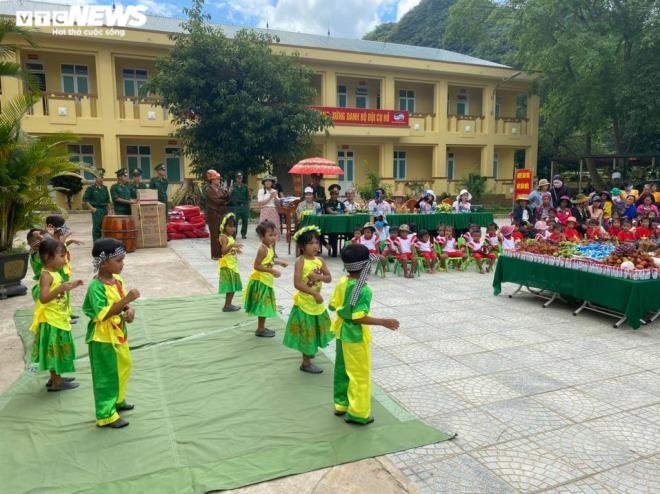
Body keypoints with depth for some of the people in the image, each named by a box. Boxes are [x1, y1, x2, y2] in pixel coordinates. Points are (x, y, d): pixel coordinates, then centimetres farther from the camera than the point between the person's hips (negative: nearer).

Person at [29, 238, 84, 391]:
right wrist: (61, 289, -38)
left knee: (58, 350, 18)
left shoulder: (55, 273, 10)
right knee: (55, 350, -1)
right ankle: (56, 382, 8)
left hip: (60, 319, 10)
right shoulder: (46, 275, -19)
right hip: (51, 321, -10)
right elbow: (43, 298, -29)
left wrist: (70, 286, 15)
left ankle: (56, 377, 30)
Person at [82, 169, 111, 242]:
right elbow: (85, 200, -4)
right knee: (96, 228, -3)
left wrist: (109, 209, 10)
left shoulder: (105, 188, 13)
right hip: (96, 210, -5)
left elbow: (108, 200, 19)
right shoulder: (91, 188, -2)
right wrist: (92, 208, -10)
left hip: (105, 210, 5)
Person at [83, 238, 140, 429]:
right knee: (107, 375, 3)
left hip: (118, 333, 9)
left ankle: (117, 400, 42)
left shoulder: (117, 279, 2)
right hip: (103, 337, -9)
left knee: (124, 367, 22)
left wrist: (130, 310, -9)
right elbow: (104, 313, -30)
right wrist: (127, 300, -36)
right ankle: (106, 415, 16)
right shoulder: (96, 286, -23)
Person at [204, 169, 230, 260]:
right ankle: (215, 255, 3)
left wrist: (225, 191, -9)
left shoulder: (220, 188, 12)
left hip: (222, 214, 6)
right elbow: (216, 200, -16)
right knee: (215, 235, -3)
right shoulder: (208, 189, -8)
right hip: (214, 215, -6)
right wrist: (224, 201, 1)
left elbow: (227, 199, 7)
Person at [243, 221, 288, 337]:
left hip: (266, 280, 10)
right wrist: (272, 271, -29)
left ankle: (262, 327, 28)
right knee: (263, 305, -2)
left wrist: (278, 262, 8)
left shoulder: (269, 247, 7)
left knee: (265, 305, 17)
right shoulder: (262, 249, -22)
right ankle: (260, 329, 9)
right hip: (260, 281, -10)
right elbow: (257, 266, -27)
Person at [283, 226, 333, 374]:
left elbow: (329, 278, -1)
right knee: (307, 332, 4)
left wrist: (319, 277, -21)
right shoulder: (300, 261, -19)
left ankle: (309, 352, 45)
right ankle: (306, 363, 18)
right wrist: (314, 293, -29)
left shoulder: (320, 261, 0)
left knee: (314, 330, 22)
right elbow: (297, 283, -25)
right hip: (304, 302, -6)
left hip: (316, 301, 7)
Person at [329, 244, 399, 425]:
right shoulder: (364, 290, -25)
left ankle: (341, 404, 33)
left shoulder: (341, 283, -1)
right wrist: (383, 322, -24)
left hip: (342, 331, 8)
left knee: (342, 369, 20)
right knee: (360, 374, 6)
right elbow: (359, 317, -28)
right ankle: (358, 413, 15)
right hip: (356, 335, -8)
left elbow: (332, 305, 6)